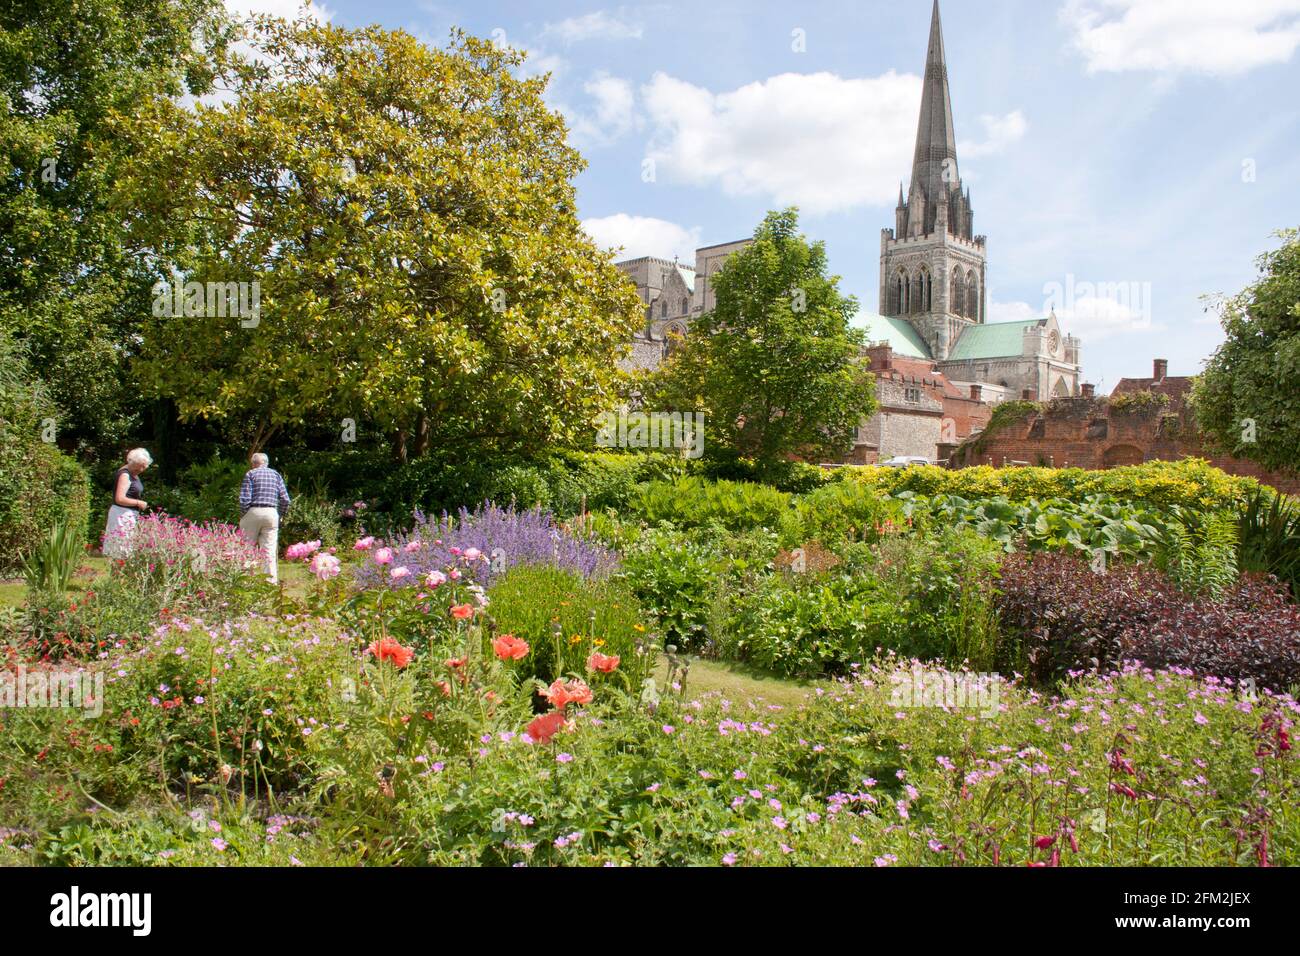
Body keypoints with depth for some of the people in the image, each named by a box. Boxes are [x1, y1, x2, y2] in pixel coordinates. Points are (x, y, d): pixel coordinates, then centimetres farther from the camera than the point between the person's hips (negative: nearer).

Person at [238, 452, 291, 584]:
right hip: (271, 513, 2)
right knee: (270, 549, 4)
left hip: (253, 512, -2)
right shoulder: (275, 474, 12)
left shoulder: (251, 474, 3)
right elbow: (285, 499, 5)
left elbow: (244, 499, -7)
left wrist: (242, 517, 3)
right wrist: (279, 516, 15)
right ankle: (272, 578, 0)